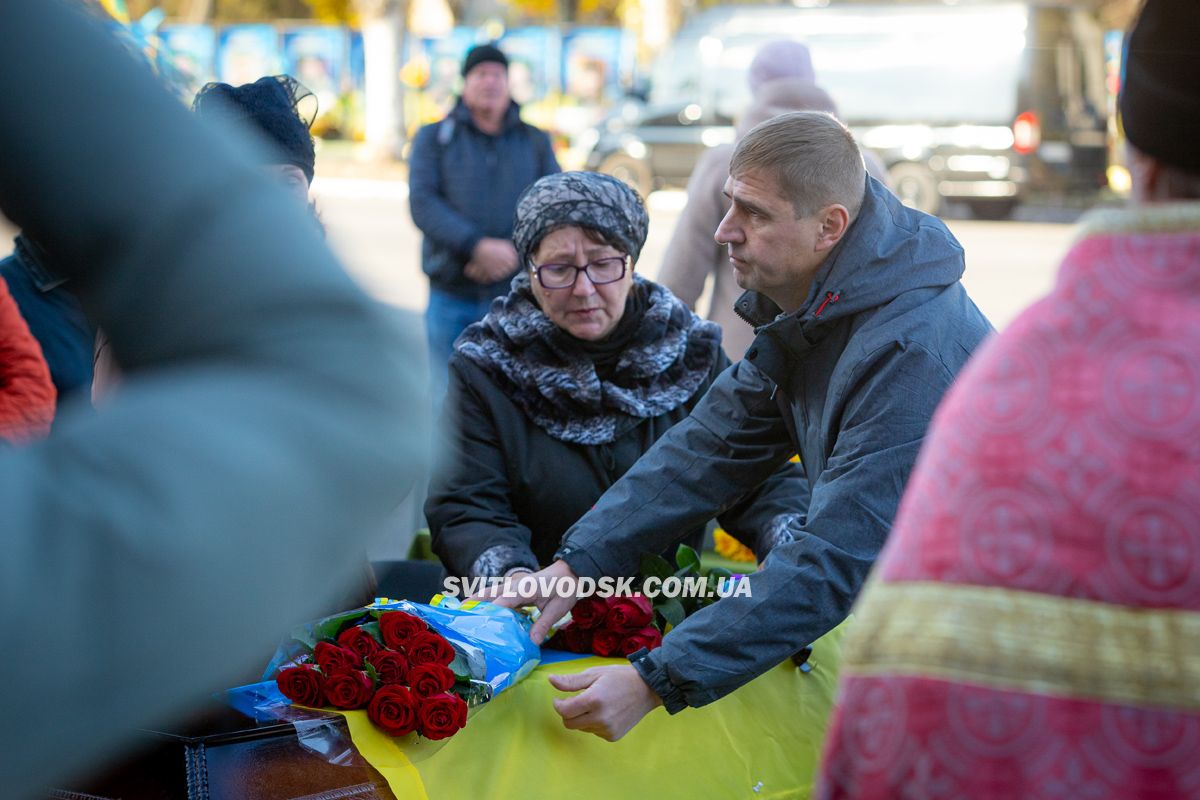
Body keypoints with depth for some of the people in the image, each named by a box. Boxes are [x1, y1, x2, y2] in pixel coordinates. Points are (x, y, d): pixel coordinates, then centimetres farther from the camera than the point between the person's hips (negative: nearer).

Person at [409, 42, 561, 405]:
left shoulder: (535, 142, 13)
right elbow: (422, 203, -4)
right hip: (451, 297, -1)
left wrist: (514, 251, -13)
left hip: (517, 294, 1)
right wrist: (476, 245, -18)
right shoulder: (433, 138, 9)